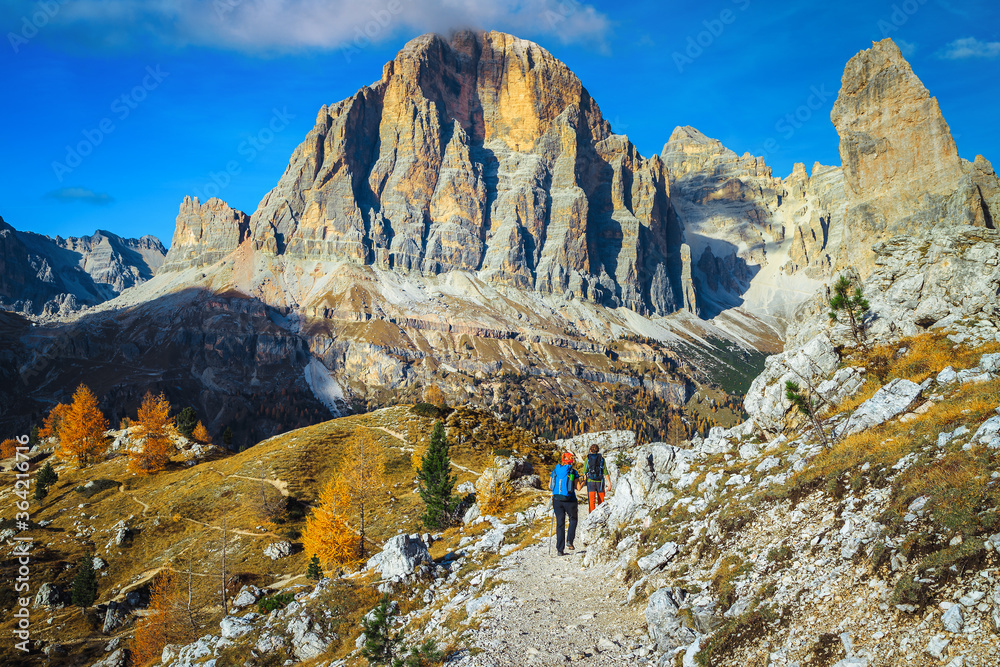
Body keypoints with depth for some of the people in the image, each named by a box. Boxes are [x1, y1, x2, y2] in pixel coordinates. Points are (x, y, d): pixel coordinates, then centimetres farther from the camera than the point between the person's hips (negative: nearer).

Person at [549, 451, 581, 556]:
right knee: (573, 520, 21)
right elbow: (578, 487, -7)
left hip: (557, 500, 3)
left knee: (560, 524, 9)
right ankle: (569, 541, 4)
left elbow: (550, 486, 6)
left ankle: (560, 549, 5)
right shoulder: (573, 472, -7)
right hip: (570, 500, -3)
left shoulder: (555, 470, 3)